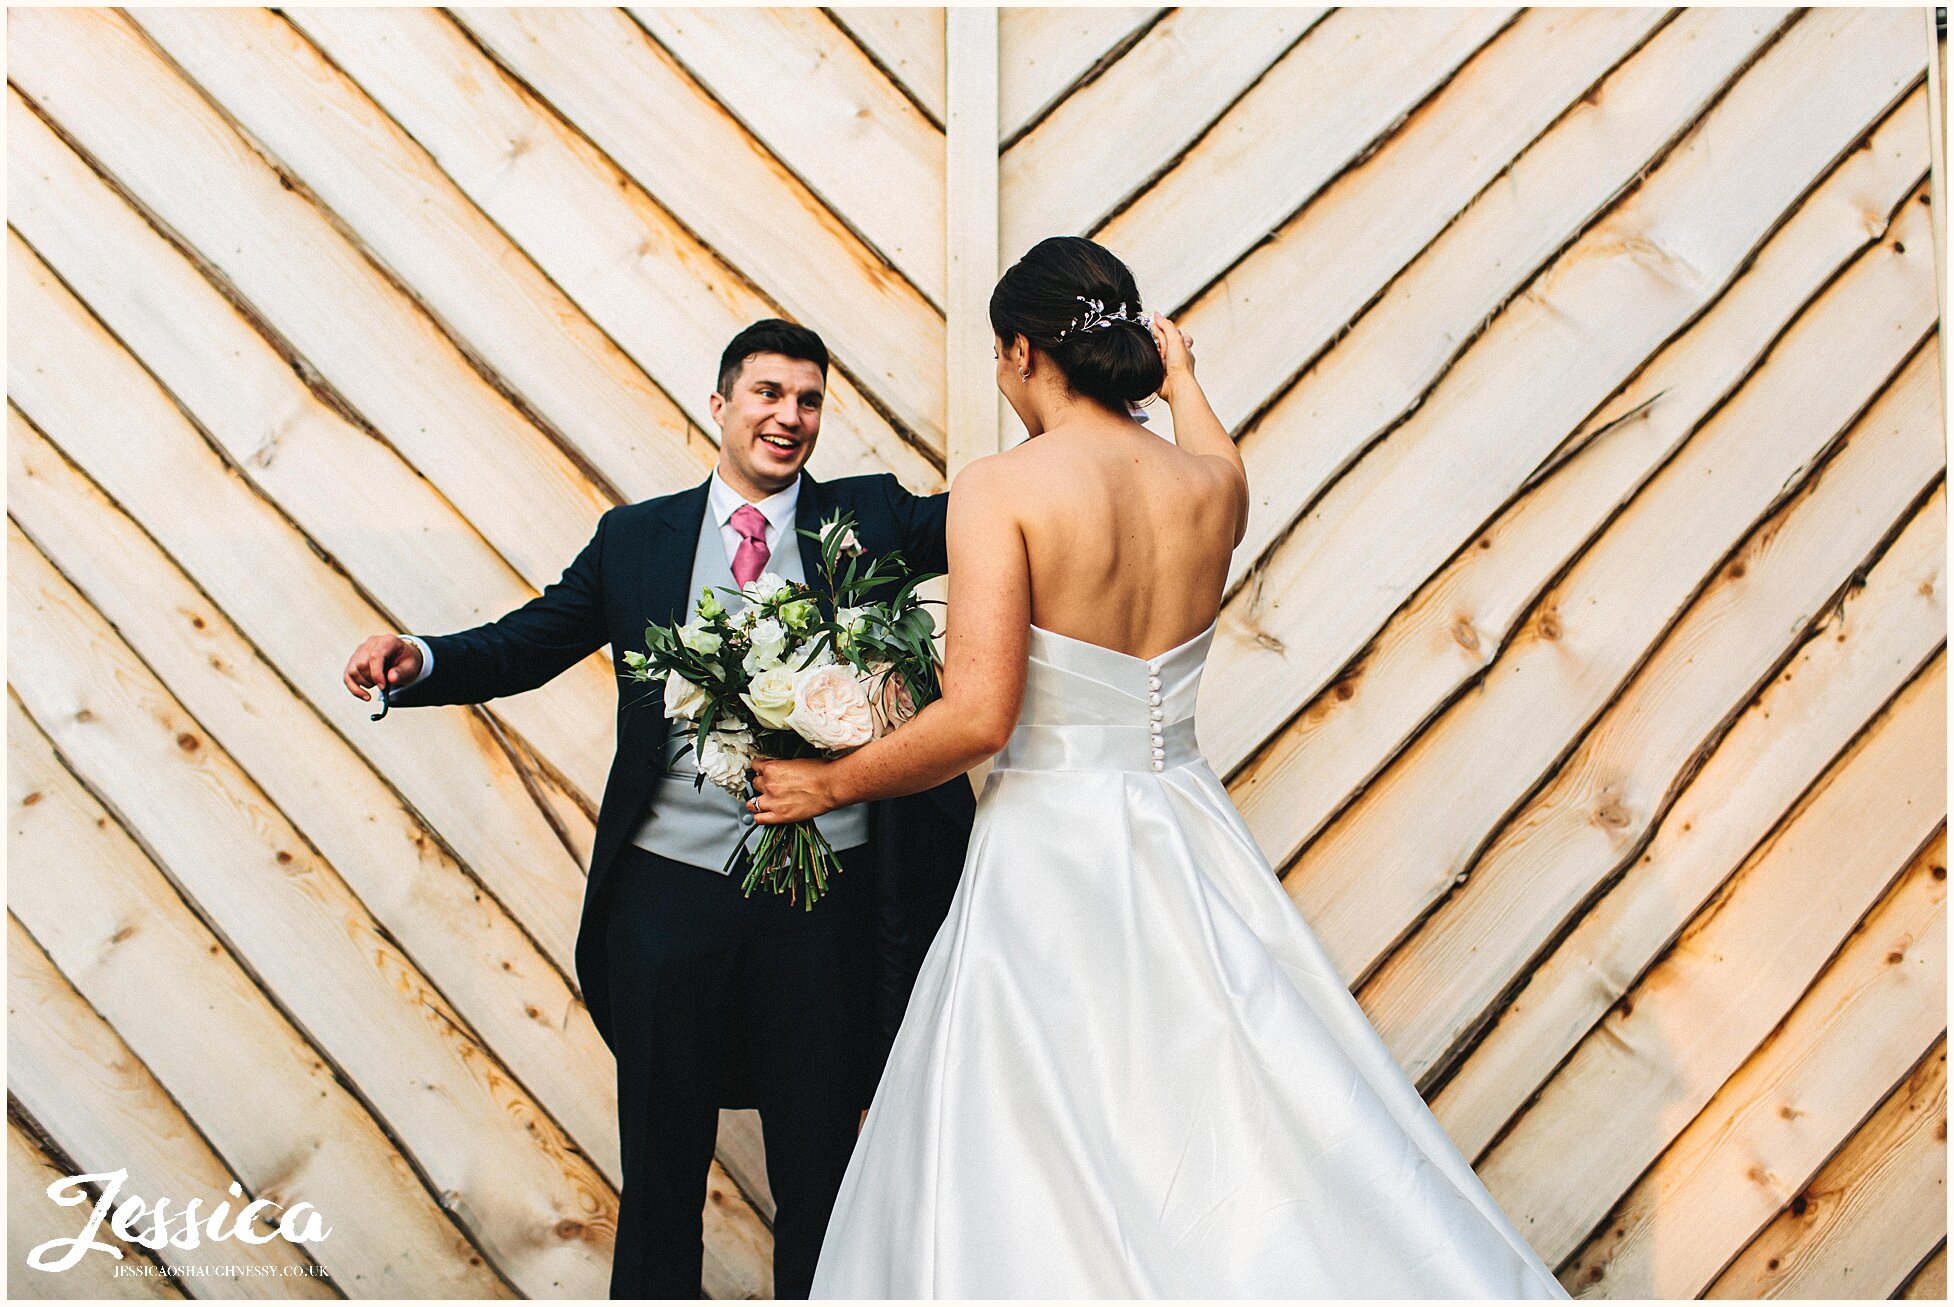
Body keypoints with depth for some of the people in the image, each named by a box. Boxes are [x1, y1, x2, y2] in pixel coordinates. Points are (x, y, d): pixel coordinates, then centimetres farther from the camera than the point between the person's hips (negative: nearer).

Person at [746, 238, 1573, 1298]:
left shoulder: (1002, 487, -12)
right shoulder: (1214, 483, 3)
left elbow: (978, 714, -18)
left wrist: (833, 784, -3)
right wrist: (1183, 384, 45)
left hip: (1047, 853, -5)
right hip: (1186, 843, 5)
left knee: (1042, 1185, 5)